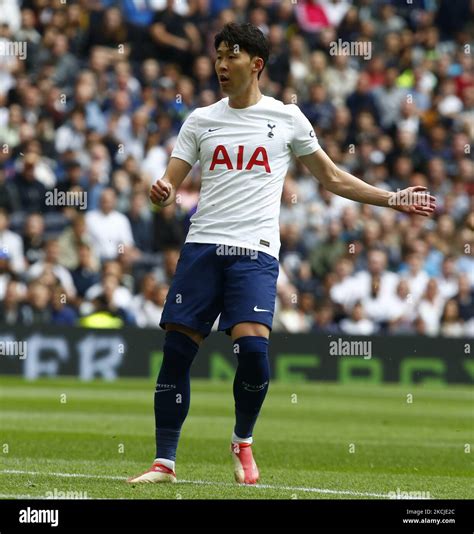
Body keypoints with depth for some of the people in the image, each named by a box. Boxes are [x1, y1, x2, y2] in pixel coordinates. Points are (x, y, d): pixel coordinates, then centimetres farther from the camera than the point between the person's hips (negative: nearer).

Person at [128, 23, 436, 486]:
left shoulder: (286, 118, 9)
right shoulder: (201, 120, 13)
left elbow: (332, 178, 18)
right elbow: (170, 183, 11)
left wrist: (393, 199, 13)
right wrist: (162, 192, -14)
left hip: (255, 252, -2)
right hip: (202, 247, 2)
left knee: (253, 348, -19)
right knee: (176, 351, -5)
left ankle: (243, 442, 6)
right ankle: (164, 462, 4)